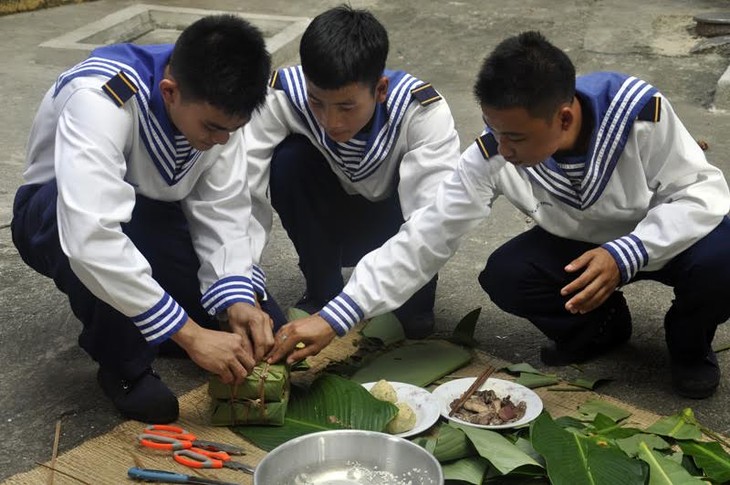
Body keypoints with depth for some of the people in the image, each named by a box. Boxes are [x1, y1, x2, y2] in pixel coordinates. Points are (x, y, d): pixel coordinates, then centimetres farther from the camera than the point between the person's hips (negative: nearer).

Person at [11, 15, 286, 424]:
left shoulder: (215, 103, -19)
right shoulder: (100, 99, -38)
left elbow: (222, 210, -15)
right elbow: (91, 238, -47)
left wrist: (238, 299, -31)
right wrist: (189, 334, -45)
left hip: (151, 216, 5)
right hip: (61, 219, -4)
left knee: (261, 334, -9)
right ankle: (125, 366, -16)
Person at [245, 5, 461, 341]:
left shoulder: (422, 111, -33)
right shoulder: (283, 96, -30)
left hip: (395, 223, -2)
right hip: (325, 224, 2)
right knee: (289, 160, -29)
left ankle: (413, 303, -1)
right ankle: (322, 291, -8)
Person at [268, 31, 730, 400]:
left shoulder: (641, 112, -33)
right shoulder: (492, 156, -26)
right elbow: (424, 237, -25)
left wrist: (624, 255, -41)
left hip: (666, 235, -2)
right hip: (580, 245, 2)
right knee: (504, 277, -25)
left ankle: (689, 340, 2)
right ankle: (600, 324, 7)